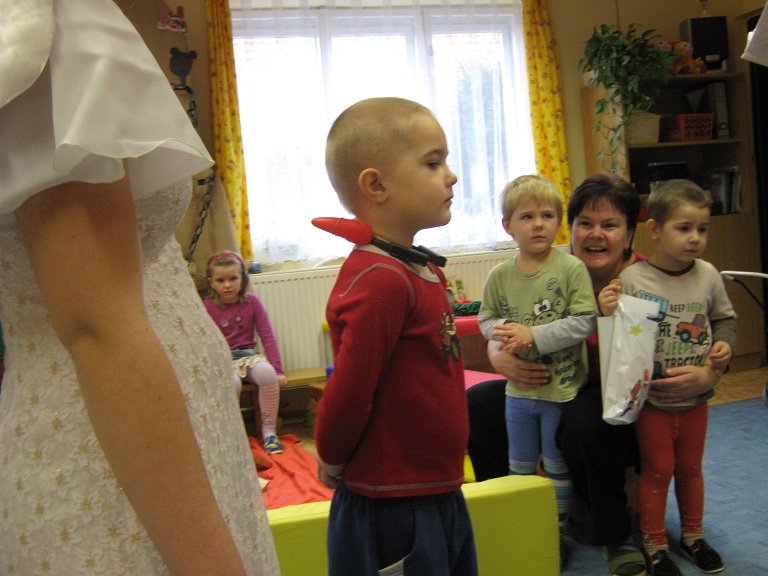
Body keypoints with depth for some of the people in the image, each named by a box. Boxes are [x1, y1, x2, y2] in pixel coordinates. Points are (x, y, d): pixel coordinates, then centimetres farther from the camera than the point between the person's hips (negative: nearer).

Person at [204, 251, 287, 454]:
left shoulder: (251, 301, 1)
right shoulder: (207, 307, -2)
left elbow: (267, 337, 1)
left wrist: (278, 370, -5)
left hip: (249, 355, 2)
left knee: (267, 372, -32)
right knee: (232, 382, -36)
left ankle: (269, 430, -16)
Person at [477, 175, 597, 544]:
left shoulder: (571, 268, -13)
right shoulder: (500, 275, -2)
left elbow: (585, 322, -17)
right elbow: (486, 319, 6)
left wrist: (534, 335, -22)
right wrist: (504, 333, -16)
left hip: (562, 388, -3)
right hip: (518, 389, 4)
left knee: (558, 468, 14)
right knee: (520, 467, 19)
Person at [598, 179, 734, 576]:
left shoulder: (708, 276, -4)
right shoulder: (632, 279, -17)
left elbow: (724, 317, 12)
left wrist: (723, 344, -6)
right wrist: (608, 312, -33)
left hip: (695, 395, 4)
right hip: (650, 396, -4)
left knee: (690, 467, 19)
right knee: (657, 469, 9)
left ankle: (693, 535, 40)